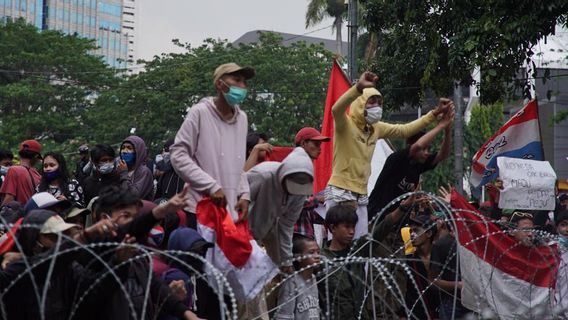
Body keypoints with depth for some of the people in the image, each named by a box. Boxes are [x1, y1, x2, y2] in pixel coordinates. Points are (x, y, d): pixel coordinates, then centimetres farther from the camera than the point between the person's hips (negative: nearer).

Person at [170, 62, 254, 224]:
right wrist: (211, 186, -17)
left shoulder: (242, 118, 12)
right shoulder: (200, 113, -6)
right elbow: (178, 155, -11)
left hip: (232, 211, 6)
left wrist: (244, 194, 5)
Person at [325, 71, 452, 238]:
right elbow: (336, 109, -32)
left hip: (361, 195, 8)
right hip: (340, 192, -8)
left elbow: (405, 130, 18)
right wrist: (359, 88, -47)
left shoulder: (376, 128, 11)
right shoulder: (345, 124, -10)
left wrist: (435, 113, 13)